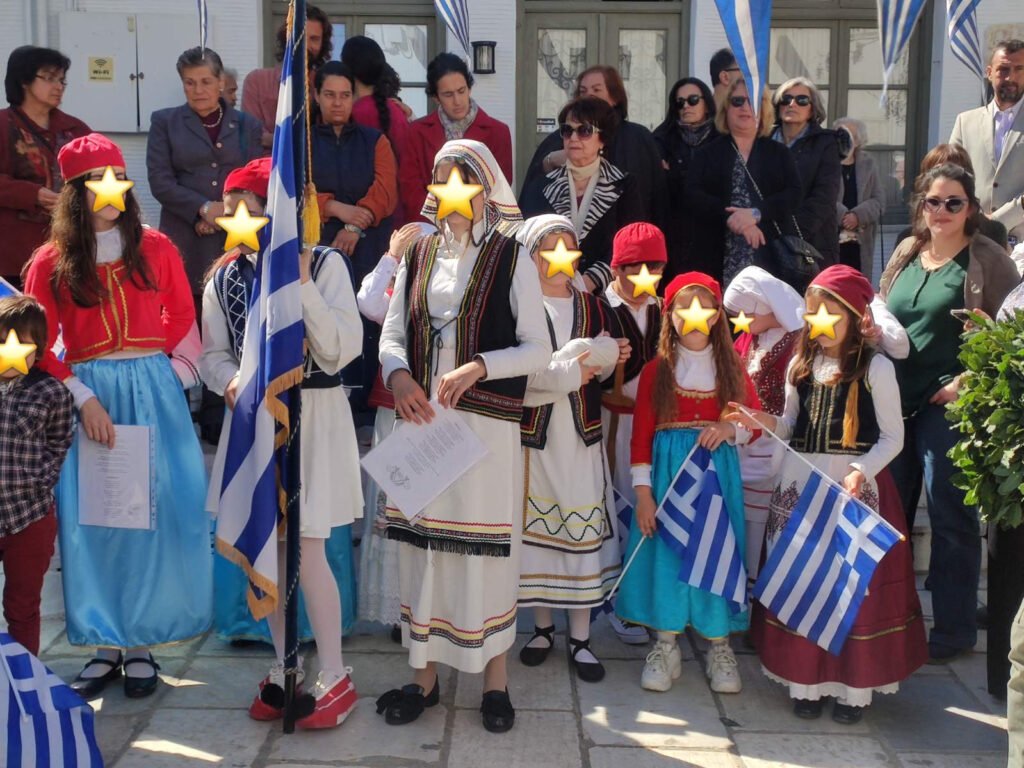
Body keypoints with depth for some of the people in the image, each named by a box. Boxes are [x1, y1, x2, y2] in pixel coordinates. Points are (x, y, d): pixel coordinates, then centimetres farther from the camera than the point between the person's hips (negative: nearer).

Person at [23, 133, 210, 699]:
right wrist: (84, 397, -10)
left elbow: (182, 316, 15)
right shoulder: (51, 263, 1)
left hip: (153, 393, 0)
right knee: (92, 521, 2)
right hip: (88, 395, 0)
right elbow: (40, 348, -1)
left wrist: (145, 358, 9)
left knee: (152, 515, 1)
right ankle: (107, 644, 14)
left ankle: (141, 644, 13)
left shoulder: (155, 248, 4)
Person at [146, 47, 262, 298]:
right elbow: (160, 182, 1)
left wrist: (226, 215, -8)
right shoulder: (165, 122, 10)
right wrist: (204, 208, -11)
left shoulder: (247, 125, 14)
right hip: (183, 242, -1)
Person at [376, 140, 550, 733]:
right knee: (423, 539, 7)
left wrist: (478, 367, -18)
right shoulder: (418, 253, 11)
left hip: (487, 423, -3)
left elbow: (538, 349, -4)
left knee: (487, 543, 1)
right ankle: (426, 672, 20)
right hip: (421, 419, 4)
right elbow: (392, 334, 8)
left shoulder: (511, 258, 0)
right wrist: (398, 375, -13)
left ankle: (495, 672, 16)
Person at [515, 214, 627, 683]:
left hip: (580, 436, 2)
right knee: (535, 528, 5)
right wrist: (573, 370, -13)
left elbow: (612, 371, 12)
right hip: (533, 434, -2)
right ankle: (543, 627, 21)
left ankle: (580, 638, 10)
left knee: (582, 533, 1)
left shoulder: (594, 308, 10)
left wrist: (611, 360, -10)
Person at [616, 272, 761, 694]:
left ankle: (719, 647, 16)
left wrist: (731, 430, -13)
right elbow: (642, 433, -1)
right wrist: (643, 491, -7)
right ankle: (666, 645, 14)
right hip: (668, 471, -1)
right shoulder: (656, 370, 1)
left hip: (718, 471, 1)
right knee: (666, 553, 1)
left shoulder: (731, 367, 6)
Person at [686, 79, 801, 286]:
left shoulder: (779, 153, 15)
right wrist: (730, 217, -15)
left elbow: (794, 194, 2)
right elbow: (693, 196, 0)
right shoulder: (707, 154, 13)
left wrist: (756, 213, -14)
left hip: (771, 256, 1)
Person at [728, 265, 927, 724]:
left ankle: (854, 687, 11)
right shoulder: (801, 364, 9)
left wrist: (861, 471, -20)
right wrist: (767, 422, -5)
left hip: (856, 485, -5)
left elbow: (893, 437, -5)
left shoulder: (876, 367, -5)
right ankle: (806, 682, 17)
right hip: (800, 482, 5)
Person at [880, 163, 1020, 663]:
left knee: (950, 516, 1)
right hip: (895, 400, 6)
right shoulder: (906, 254, 11)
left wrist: (969, 380, -15)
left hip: (949, 403, -6)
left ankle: (953, 628, 14)